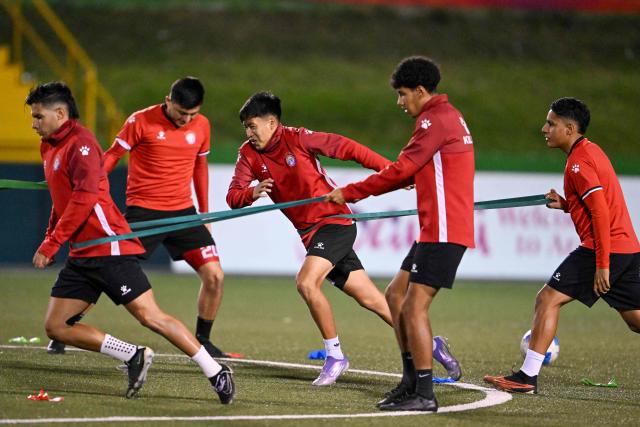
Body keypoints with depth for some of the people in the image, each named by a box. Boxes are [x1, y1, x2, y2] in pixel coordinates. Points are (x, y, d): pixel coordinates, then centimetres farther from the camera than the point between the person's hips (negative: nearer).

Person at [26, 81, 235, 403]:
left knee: (150, 317, -11)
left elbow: (85, 197, -22)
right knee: (56, 327, 2)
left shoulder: (80, 143, -11)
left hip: (108, 248, -10)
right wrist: (48, 240, 16)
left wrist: (51, 243, -21)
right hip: (81, 256, 10)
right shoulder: (51, 148, 18)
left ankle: (216, 373, -4)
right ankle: (134, 357, 7)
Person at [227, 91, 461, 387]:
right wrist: (252, 192, -27)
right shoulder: (248, 155, 2)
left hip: (334, 221, -6)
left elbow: (346, 148, -13)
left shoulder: (297, 138, -13)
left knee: (306, 283, -25)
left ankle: (335, 356, -11)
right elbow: (233, 197, -4)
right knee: (370, 298, 6)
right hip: (310, 232, 6)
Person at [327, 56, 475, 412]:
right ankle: (412, 379, 17)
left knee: (414, 306, -11)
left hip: (443, 231, -11)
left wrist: (349, 193, -7)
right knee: (396, 294, 14)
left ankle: (424, 395, -10)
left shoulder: (435, 120, -13)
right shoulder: (449, 116, 19)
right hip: (436, 228, 11)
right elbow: (416, 171, 21)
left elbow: (401, 170, -15)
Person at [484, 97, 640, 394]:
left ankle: (528, 377, -5)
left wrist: (602, 264, -22)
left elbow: (601, 213, -20)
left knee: (548, 299, -5)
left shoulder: (579, 161, -12)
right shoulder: (590, 152, 17)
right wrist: (566, 204, 11)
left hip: (603, 248, -10)